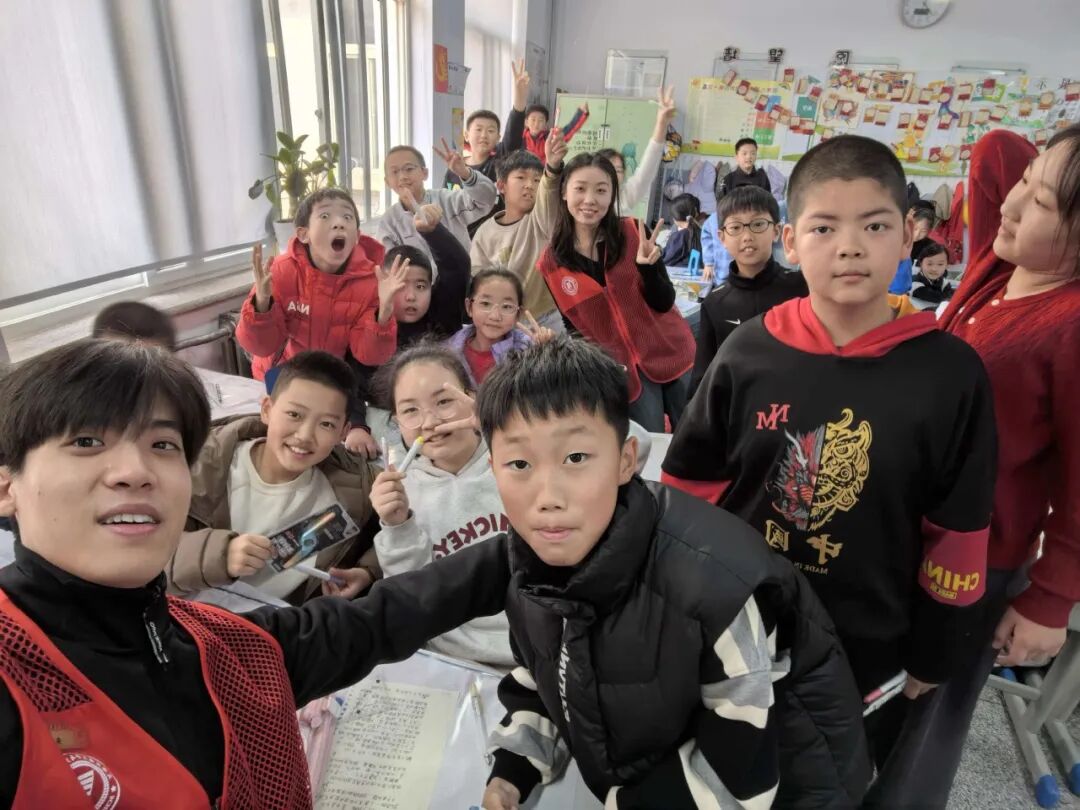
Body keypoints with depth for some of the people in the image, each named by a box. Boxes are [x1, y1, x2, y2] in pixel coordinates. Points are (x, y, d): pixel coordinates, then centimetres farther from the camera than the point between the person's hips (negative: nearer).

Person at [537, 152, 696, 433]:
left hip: (672, 355, 1)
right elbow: (570, 324, 2)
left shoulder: (634, 233, -8)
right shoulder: (550, 264, -7)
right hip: (624, 370, 0)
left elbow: (664, 303, -10)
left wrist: (647, 266, -27)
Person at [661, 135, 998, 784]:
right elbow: (690, 489, -3)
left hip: (870, 660, 0)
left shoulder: (952, 373, -16)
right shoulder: (748, 353, -13)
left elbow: (958, 535, -6)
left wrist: (931, 660, 2)